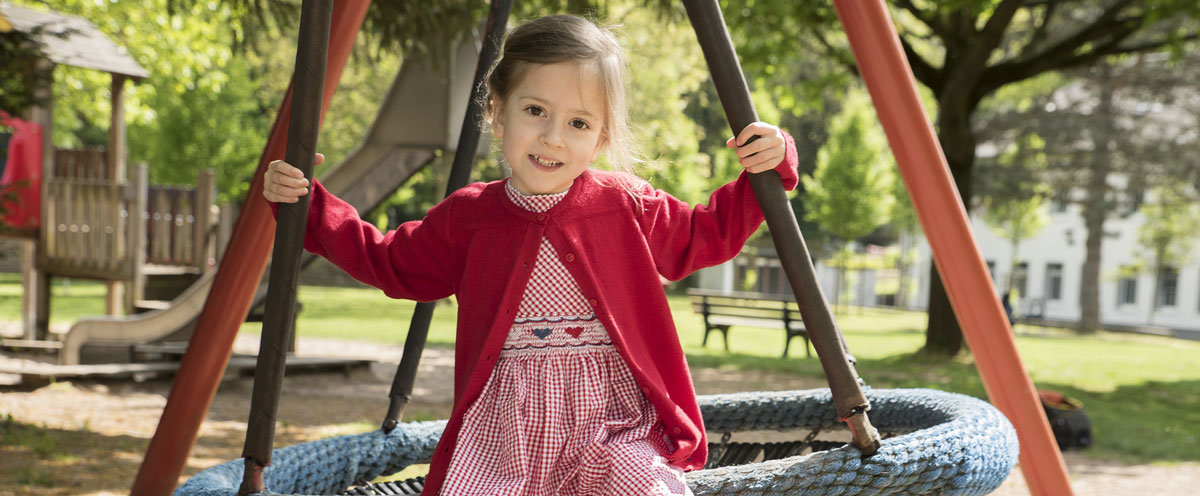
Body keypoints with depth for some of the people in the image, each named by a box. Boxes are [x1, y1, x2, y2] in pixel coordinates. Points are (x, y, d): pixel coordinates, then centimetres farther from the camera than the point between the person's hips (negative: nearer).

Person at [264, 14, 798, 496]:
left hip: (612, 416, 0)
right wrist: (308, 204, 10)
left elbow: (703, 235, 16)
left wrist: (766, 171, 4)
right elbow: (388, 262, 17)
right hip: (504, 428, 1)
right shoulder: (469, 216, 4)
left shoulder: (628, 207, 2)